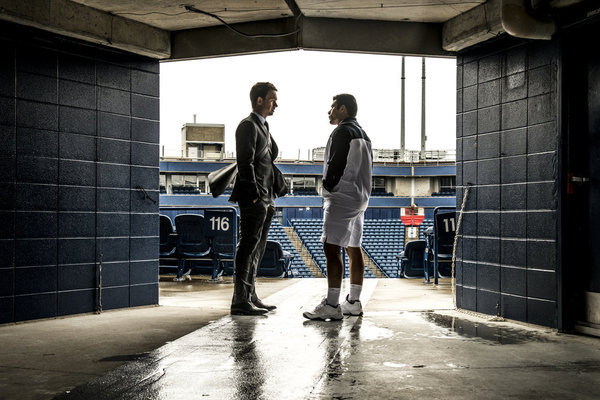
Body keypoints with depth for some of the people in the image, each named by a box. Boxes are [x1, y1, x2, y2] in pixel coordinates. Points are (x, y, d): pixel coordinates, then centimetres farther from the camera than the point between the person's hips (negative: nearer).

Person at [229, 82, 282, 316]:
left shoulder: (263, 127, 20)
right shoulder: (248, 125, -9)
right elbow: (245, 163, -16)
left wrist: (270, 197, 15)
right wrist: (254, 195, -21)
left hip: (265, 198, 10)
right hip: (253, 198, -10)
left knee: (257, 248, 12)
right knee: (248, 245, -9)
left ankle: (250, 296, 18)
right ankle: (240, 300, -7)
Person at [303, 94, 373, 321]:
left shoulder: (343, 132, -10)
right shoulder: (363, 135, 19)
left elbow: (335, 165, -17)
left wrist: (327, 190, -5)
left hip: (341, 198, -10)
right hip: (359, 199, 10)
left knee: (331, 248, -12)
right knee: (354, 249, 11)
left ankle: (332, 306, -16)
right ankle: (354, 302, 15)